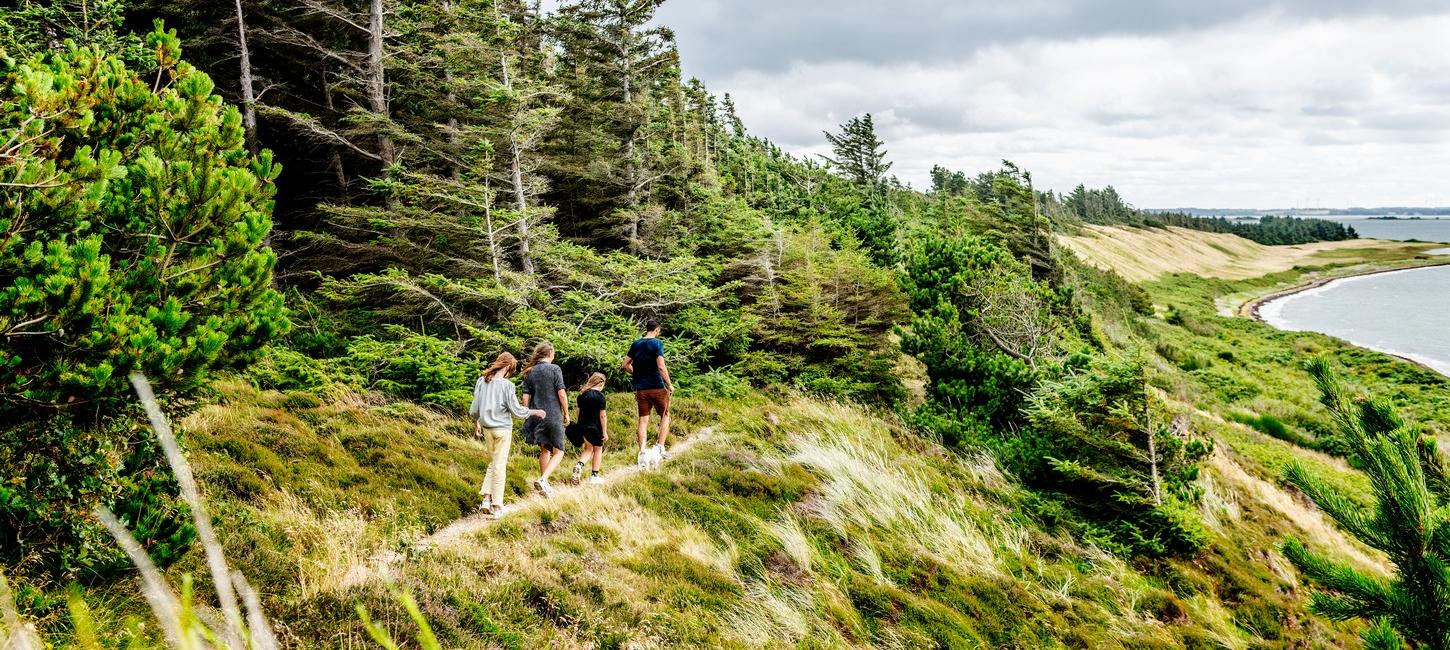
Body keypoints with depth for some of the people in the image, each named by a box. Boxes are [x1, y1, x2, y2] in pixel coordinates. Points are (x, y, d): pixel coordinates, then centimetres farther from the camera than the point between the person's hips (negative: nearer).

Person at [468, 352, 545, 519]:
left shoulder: (482, 381, -1)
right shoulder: (507, 385, -16)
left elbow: (474, 409, 5)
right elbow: (517, 411, -13)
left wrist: (476, 423, 22)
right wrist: (534, 412, 2)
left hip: (487, 428, 5)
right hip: (503, 429, -5)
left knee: (493, 462, 21)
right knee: (500, 466, 3)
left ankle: (487, 499, 12)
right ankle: (497, 507, 7)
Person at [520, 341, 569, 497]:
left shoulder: (530, 372, 6)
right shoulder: (554, 369, -7)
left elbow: (526, 397, 5)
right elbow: (561, 394, -11)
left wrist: (528, 417, 13)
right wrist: (566, 414, -1)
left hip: (537, 416, 5)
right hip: (554, 416, -5)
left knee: (544, 450, 19)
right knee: (558, 452, 2)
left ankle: (544, 484, 22)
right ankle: (542, 480, -18)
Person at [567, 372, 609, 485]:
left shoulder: (582, 394, 5)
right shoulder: (600, 396, -13)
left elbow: (579, 411, 11)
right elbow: (603, 415, -14)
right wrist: (605, 432, -8)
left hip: (582, 426, 6)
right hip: (595, 427, -6)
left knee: (589, 448, 21)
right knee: (598, 450, 12)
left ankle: (579, 465, -5)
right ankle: (594, 476, 15)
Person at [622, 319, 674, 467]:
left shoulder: (635, 344, 7)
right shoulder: (657, 343, -10)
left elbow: (626, 365, 9)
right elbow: (661, 367, -18)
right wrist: (669, 384, -8)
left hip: (641, 388, 5)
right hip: (657, 387, -5)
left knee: (643, 420, 7)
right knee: (665, 416, 12)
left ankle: (642, 452, -3)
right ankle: (660, 447, 3)